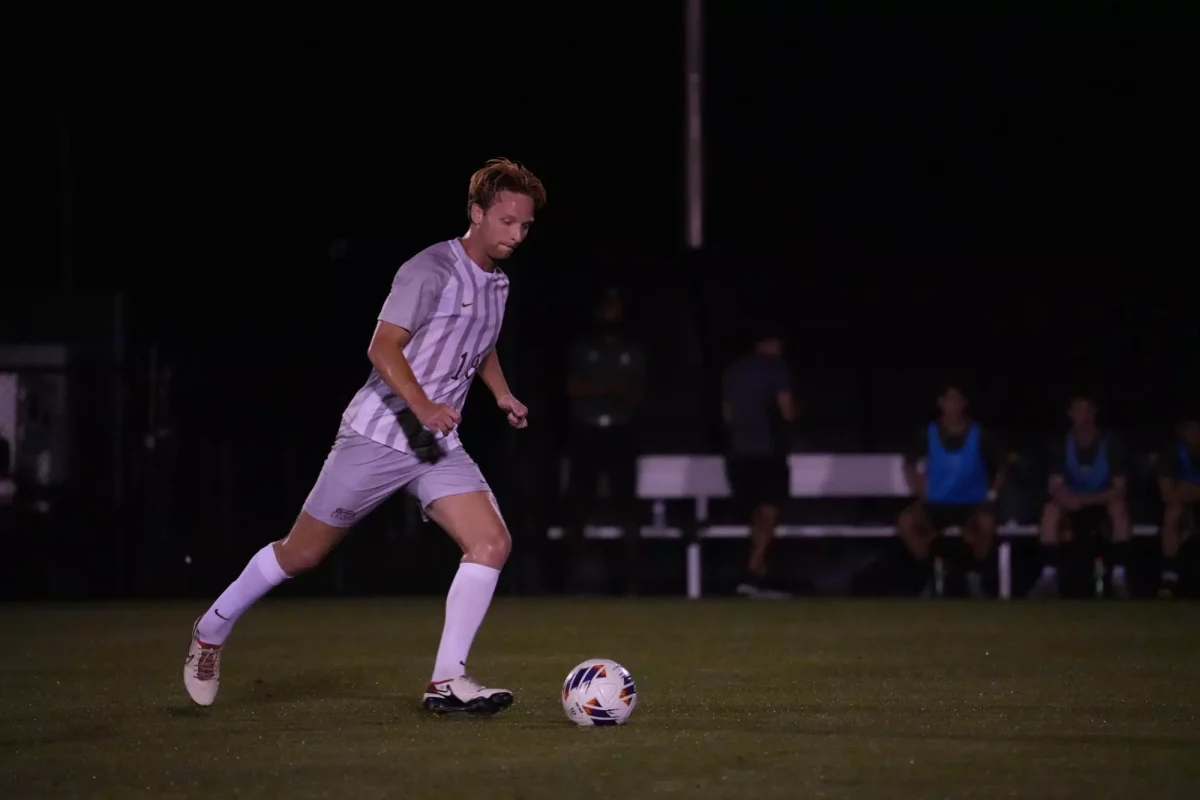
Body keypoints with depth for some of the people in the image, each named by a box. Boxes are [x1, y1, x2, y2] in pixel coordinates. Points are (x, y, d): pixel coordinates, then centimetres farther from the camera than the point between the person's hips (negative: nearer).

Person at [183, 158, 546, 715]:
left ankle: (446, 681, -12)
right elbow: (383, 347, -24)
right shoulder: (431, 270, -14)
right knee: (302, 553, 3)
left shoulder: (497, 283, 12)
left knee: (491, 543, -14)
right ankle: (212, 631, 26)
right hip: (378, 434, -7)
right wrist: (421, 405, -37)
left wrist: (502, 394, 18)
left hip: (439, 446, 7)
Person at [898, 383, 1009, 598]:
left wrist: (991, 495, -4)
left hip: (972, 504, -2)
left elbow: (1001, 467, 6)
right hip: (937, 504, 2)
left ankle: (975, 575, -10)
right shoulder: (930, 434, -2)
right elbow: (910, 463, 12)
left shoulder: (979, 436, -5)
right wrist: (919, 492, 1)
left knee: (986, 523, -37)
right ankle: (931, 574, -7)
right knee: (906, 522, -28)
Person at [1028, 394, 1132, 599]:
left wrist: (1085, 500, -32)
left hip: (1103, 506, -2)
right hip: (1074, 509, 2)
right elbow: (1055, 487, -11)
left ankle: (1119, 578, -37)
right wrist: (1066, 498, -37)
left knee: (1119, 506, -36)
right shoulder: (1064, 445, -6)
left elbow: (1120, 489, -17)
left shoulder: (1110, 444, -13)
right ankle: (1048, 579, -34)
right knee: (1051, 509, -29)